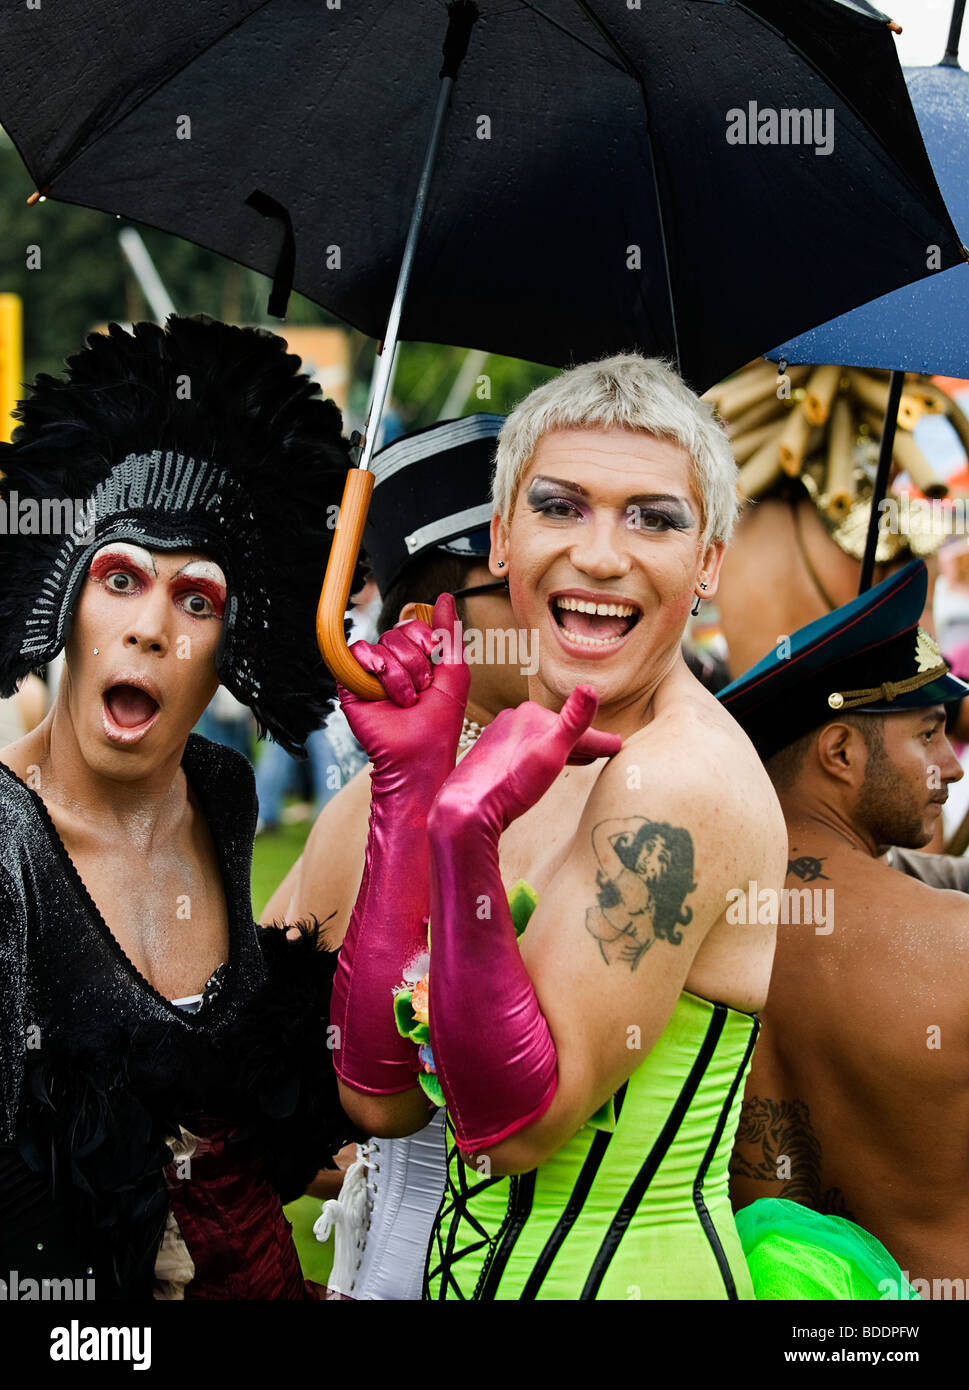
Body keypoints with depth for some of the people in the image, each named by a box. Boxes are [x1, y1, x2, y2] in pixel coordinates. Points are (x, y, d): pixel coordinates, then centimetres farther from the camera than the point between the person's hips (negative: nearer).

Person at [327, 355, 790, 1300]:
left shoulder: (684, 778, -20)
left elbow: (515, 1129, -20)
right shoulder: (531, 752, 0)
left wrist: (465, 837, -30)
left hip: (627, 1269, -7)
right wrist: (410, 777, -9)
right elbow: (382, 1098, -6)